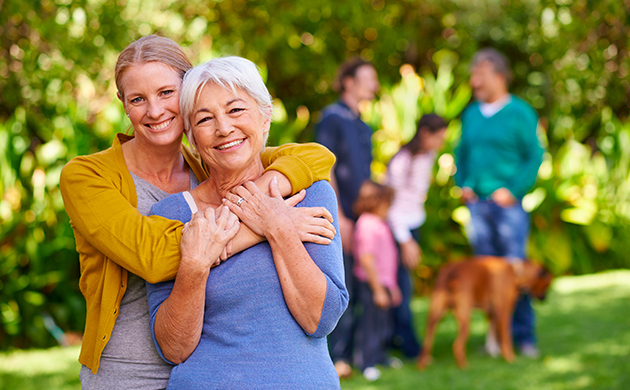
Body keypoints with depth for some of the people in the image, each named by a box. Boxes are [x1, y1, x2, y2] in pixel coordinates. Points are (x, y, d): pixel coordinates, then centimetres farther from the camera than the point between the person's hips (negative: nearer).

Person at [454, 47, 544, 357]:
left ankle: (523, 335, 3)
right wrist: (463, 184, 6)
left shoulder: (520, 113, -2)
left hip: (508, 203, -5)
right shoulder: (471, 114, 13)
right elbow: (462, 152, 22)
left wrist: (512, 190, -11)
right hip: (477, 203, 5)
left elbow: (535, 157, -4)